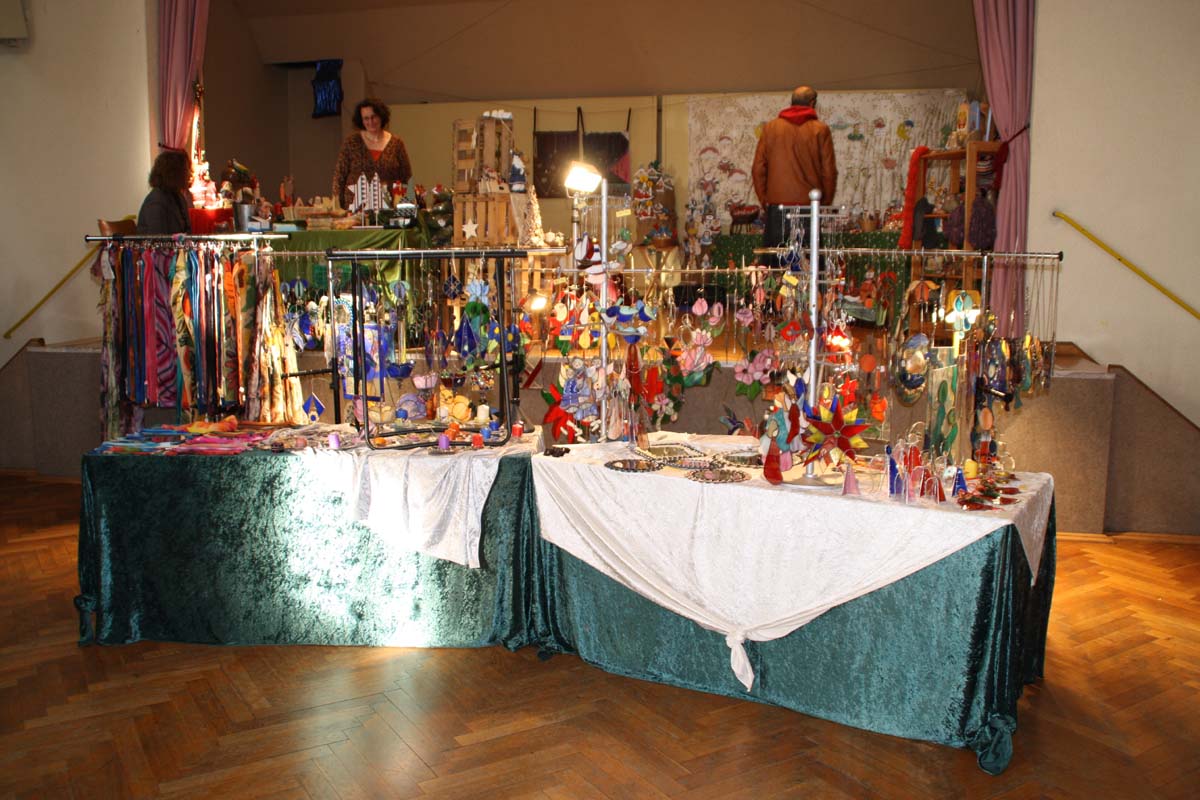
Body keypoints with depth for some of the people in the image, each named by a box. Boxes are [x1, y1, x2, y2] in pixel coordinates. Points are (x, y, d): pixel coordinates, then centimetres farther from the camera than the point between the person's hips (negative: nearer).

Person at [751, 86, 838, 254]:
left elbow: (758, 169, 6)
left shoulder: (770, 127, 8)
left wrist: (764, 200, 13)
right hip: (809, 207, -2)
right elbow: (829, 172, 0)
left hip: (776, 208, 2)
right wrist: (825, 203, 12)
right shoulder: (820, 130, 2)